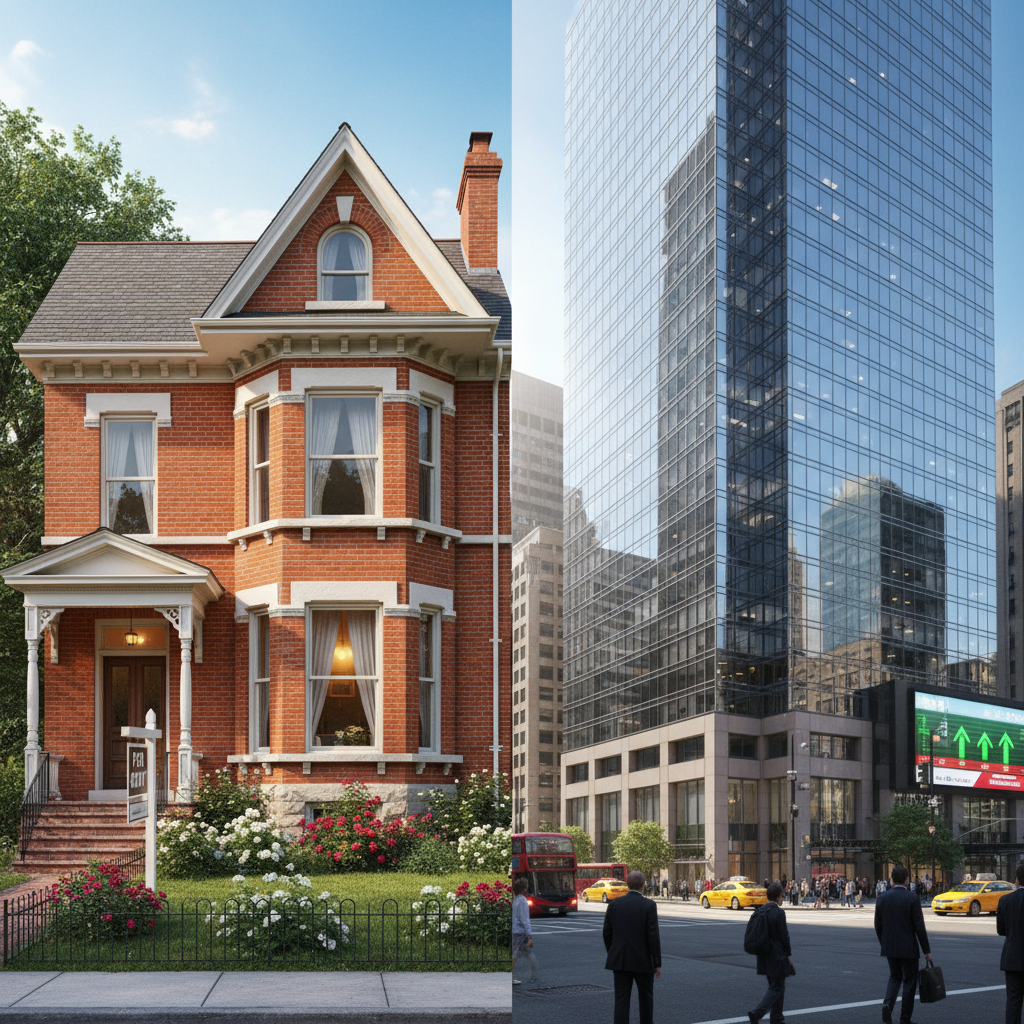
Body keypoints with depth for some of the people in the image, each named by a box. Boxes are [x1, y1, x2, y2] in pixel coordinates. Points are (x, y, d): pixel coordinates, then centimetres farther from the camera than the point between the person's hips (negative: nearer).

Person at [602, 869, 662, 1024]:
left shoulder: (614, 904, 1)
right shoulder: (649, 905, -10)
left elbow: (607, 933, 4)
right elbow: (653, 936, -13)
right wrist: (657, 963, -6)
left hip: (620, 960, 3)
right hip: (642, 961, -2)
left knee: (621, 999, 2)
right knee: (646, 996, 18)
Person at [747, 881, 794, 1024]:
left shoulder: (760, 911, 5)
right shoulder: (779, 913, -17)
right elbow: (784, 936, -15)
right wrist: (789, 954, -5)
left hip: (765, 956, 8)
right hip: (778, 956, -8)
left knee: (775, 986, 18)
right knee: (777, 988, 0)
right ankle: (757, 1012, -15)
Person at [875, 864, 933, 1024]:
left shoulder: (883, 897, -1)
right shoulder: (912, 899, -12)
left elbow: (878, 925, 5)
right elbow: (919, 927, -12)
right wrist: (927, 951, -4)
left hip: (889, 947, 4)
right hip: (908, 948, -4)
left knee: (894, 977, 20)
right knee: (909, 981, 9)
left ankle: (888, 1003, -7)